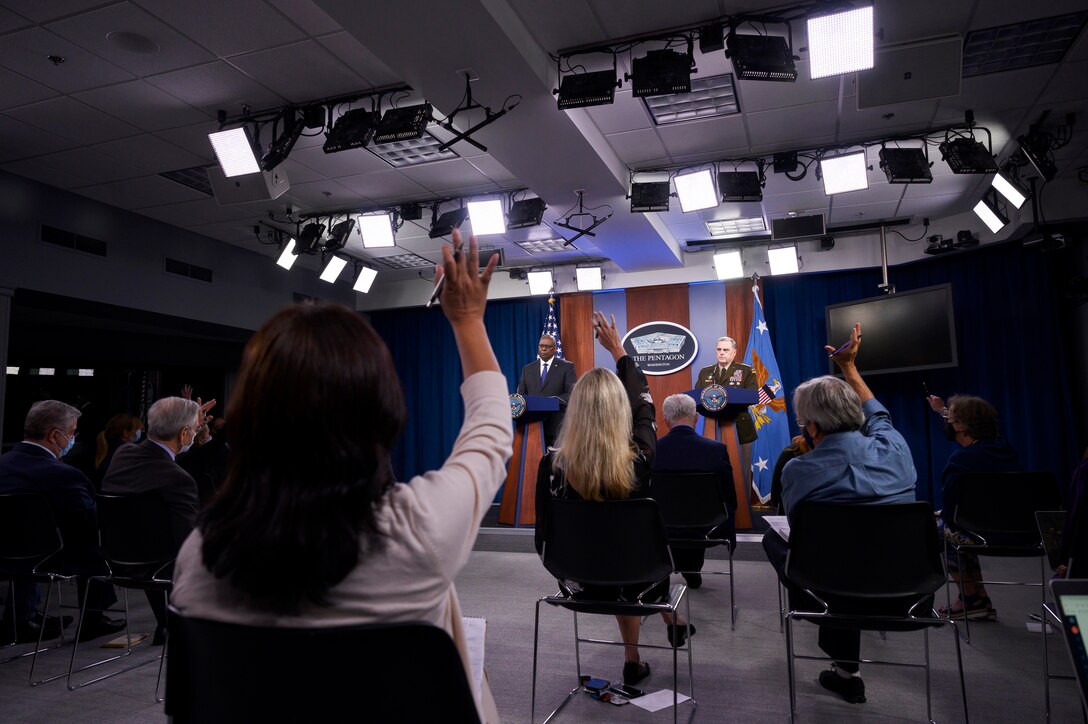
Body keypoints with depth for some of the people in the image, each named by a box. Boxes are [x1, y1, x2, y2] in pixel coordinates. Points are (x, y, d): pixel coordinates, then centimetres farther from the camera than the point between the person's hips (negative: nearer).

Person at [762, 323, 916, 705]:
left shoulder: (797, 470, -17)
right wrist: (849, 367, 28)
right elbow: (877, 416, 19)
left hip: (835, 596, -4)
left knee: (773, 536, 19)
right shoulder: (894, 447, -7)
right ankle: (844, 670, 43)